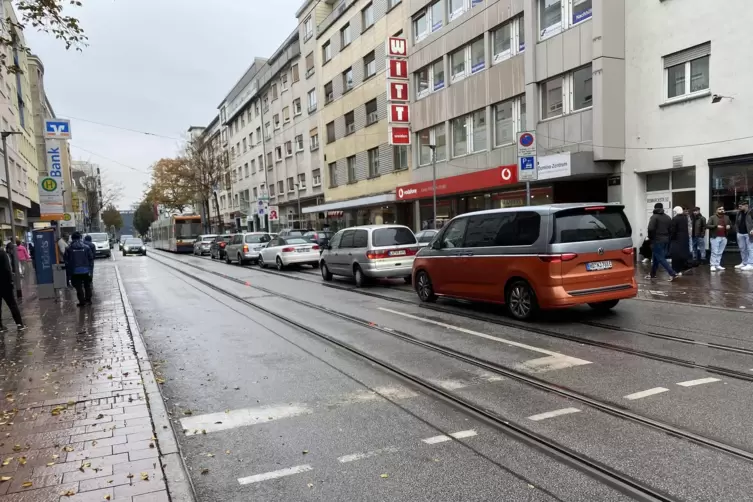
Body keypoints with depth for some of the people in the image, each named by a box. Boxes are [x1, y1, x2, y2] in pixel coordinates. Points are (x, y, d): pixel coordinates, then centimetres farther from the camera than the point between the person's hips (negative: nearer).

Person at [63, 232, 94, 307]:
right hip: (85, 270, 1)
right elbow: (91, 259, 1)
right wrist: (90, 269, 7)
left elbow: (66, 261, 2)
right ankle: (88, 300, 19)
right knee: (87, 286, 15)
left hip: (75, 271, -1)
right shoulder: (86, 247, -1)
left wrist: (68, 270, 11)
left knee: (78, 287, 5)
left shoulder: (69, 249, -2)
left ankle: (82, 301, 4)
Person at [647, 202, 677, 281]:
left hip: (657, 240, -8)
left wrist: (650, 237, -8)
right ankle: (652, 274, 24)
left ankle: (672, 273, -14)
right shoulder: (668, 217, 12)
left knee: (660, 258, -5)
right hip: (665, 240, 8)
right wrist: (667, 237, 13)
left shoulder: (654, 217, -10)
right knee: (656, 257, 17)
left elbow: (651, 229, -22)